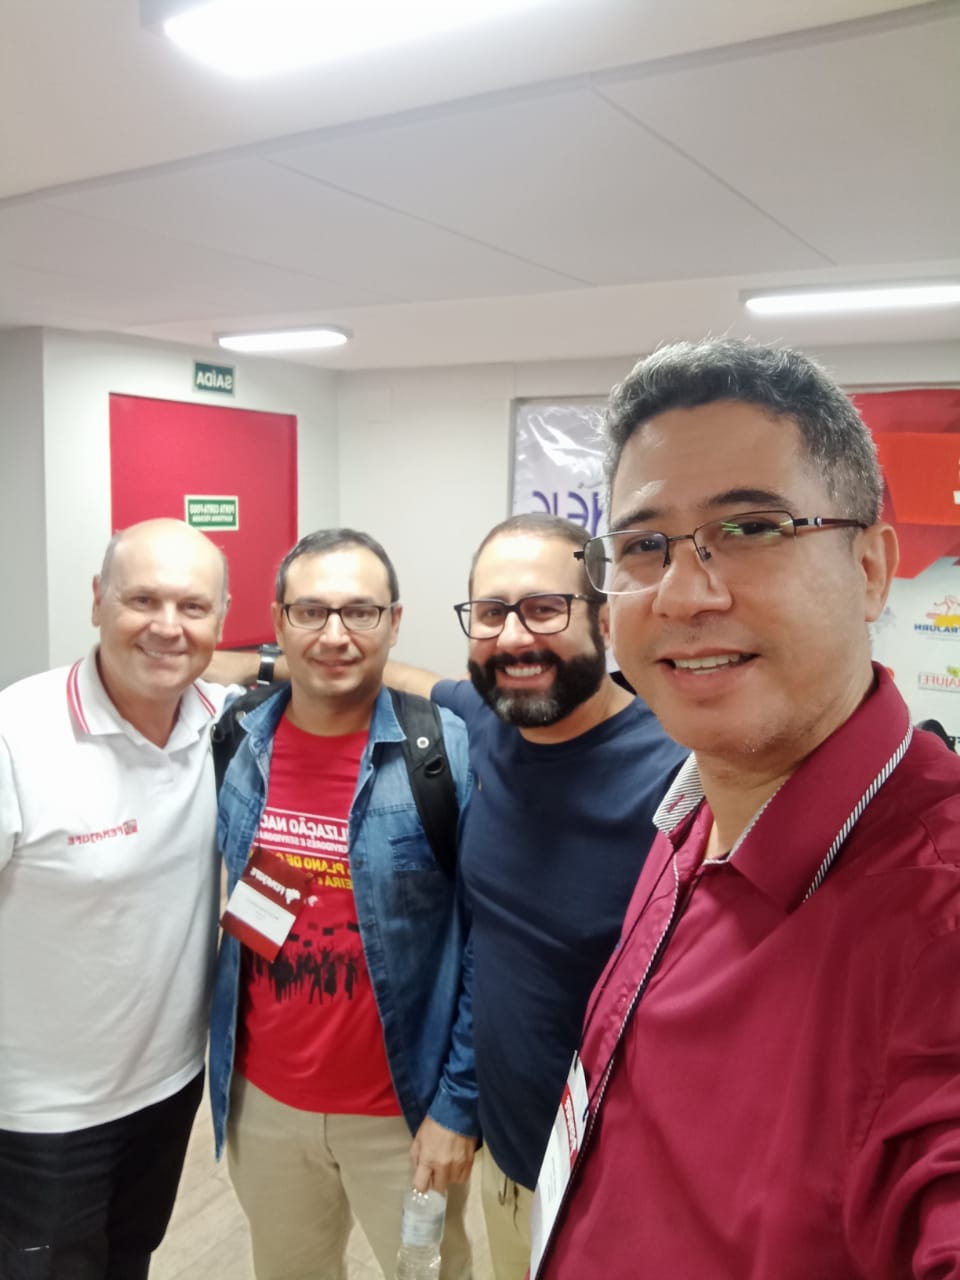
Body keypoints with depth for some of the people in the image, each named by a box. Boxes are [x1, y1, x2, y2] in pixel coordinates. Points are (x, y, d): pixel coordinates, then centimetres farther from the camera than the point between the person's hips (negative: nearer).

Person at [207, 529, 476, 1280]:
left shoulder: (451, 752, -17)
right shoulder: (234, 745, -6)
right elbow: (226, 906, 8)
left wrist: (458, 1104, -12)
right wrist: (225, 1063, 7)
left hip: (405, 1107, -3)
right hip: (261, 1101, 4)